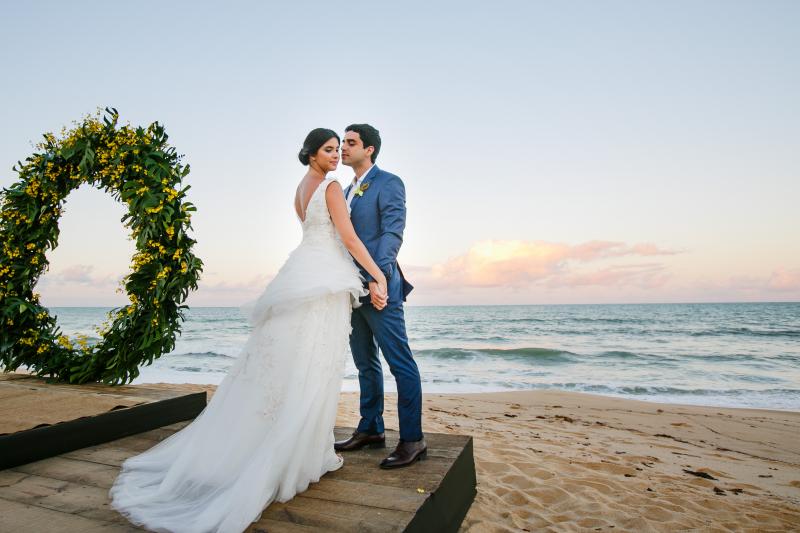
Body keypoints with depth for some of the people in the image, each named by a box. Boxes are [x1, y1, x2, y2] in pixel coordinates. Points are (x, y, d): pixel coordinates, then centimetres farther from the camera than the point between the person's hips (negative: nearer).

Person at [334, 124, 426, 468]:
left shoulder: (388, 183, -3)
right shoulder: (347, 191, 21)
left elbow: (392, 233, -15)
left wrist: (378, 279, -24)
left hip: (379, 287, -8)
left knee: (400, 363, -3)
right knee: (365, 363, 14)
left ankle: (412, 439, 6)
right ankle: (370, 430, 26)